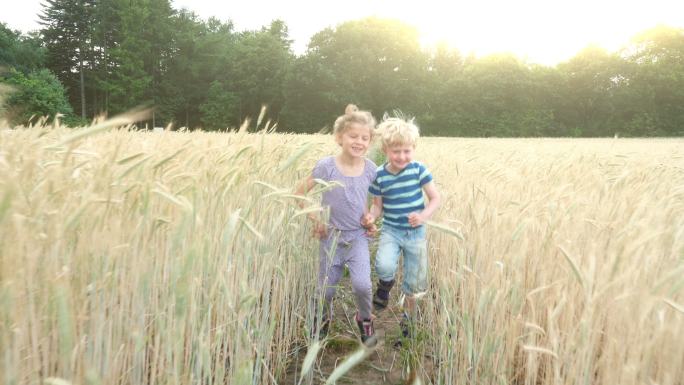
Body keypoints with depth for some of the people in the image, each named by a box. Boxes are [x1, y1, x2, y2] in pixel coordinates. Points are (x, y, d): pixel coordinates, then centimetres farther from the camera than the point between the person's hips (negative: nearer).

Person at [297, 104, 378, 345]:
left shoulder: (370, 169, -6)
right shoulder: (326, 166, -15)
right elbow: (301, 194, -7)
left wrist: (368, 220, -1)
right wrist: (315, 220, -13)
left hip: (358, 237, 1)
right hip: (331, 237, -1)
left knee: (362, 285, -17)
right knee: (326, 289, 9)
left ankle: (365, 319, 15)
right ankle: (324, 318, 44)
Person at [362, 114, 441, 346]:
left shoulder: (419, 170, -11)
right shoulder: (380, 176, -8)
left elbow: (435, 199, -6)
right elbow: (378, 205, 0)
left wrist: (424, 215, -25)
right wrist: (371, 216, -23)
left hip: (416, 233, 1)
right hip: (390, 230, 0)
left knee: (413, 283, 12)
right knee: (384, 266, -30)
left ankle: (408, 319, 39)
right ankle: (385, 285, 7)